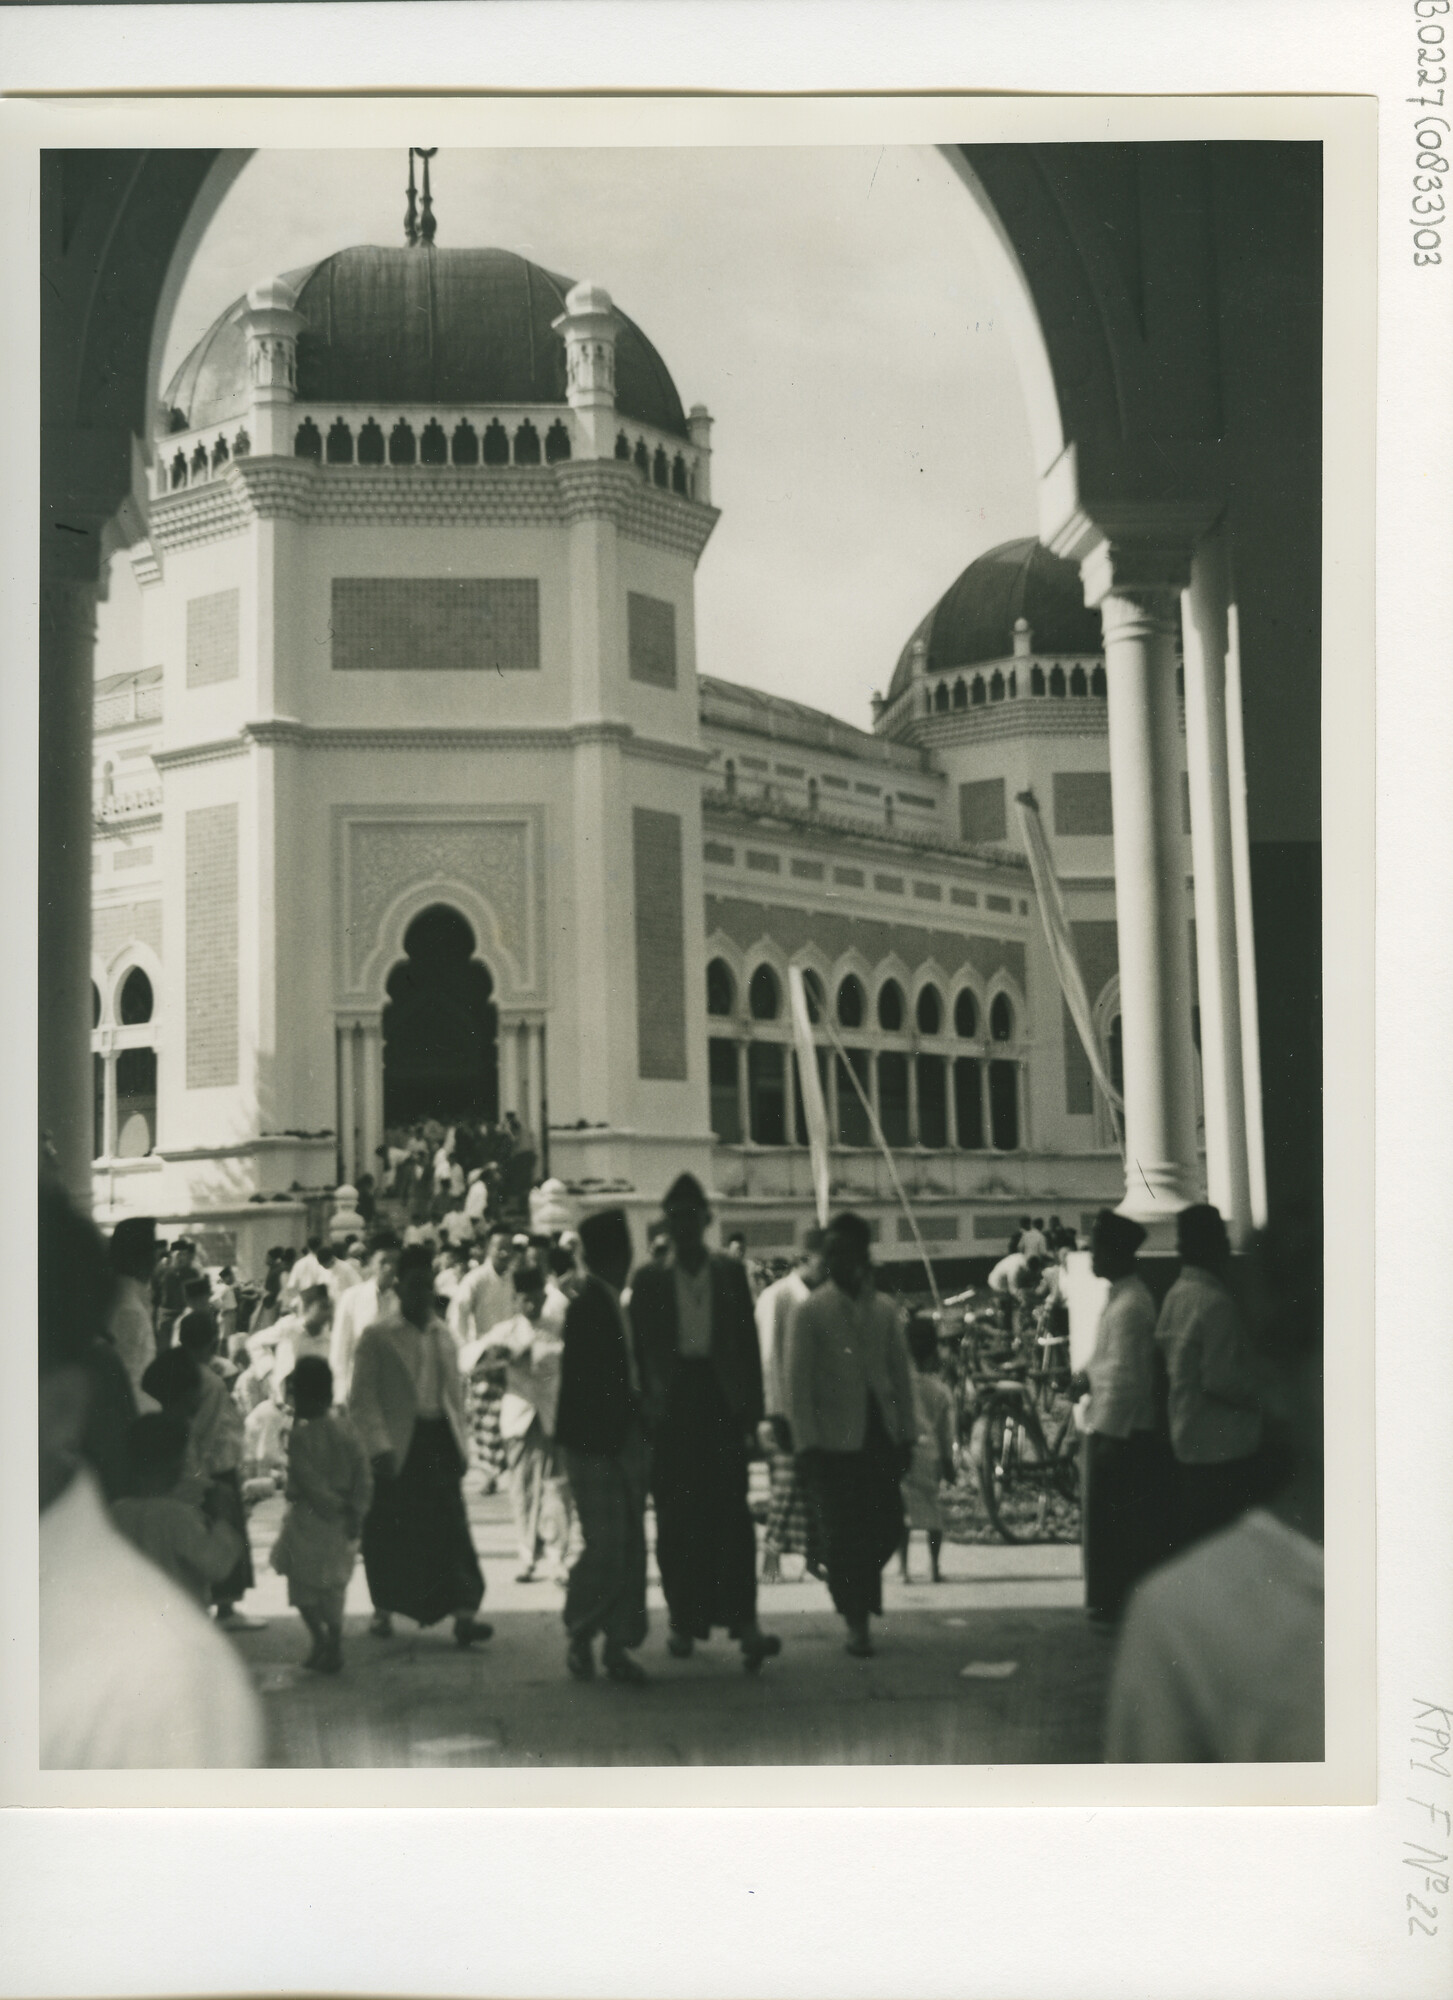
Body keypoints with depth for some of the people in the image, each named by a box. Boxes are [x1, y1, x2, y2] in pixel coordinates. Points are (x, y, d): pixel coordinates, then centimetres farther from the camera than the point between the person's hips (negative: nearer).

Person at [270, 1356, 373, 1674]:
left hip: (310, 1517, -6)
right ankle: (334, 1646, 18)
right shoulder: (345, 1428, 1)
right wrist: (355, 1510, -4)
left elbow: (309, 1482, -19)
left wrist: (333, 1505, -9)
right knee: (334, 1586, 16)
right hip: (340, 1520, 6)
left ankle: (321, 1642, -1)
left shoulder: (300, 1435, -15)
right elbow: (364, 1473, -3)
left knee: (304, 1587, 7)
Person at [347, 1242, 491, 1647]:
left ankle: (463, 1613, -9)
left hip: (439, 1441, 3)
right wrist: (379, 1447, -14)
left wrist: (462, 1442, 11)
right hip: (397, 1446, -3)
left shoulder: (443, 1334, 14)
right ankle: (383, 1610, 24)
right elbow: (362, 1400, -6)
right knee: (389, 1533, 5)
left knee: (451, 1529, -5)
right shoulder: (376, 1336, -2)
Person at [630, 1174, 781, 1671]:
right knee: (676, 1519, 3)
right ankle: (682, 1620, 13)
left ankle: (743, 1621, -14)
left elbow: (748, 1341, 8)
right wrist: (643, 1408, 0)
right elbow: (639, 1347, 7)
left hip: (721, 1403, -1)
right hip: (671, 1407, 1)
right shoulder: (650, 1278, 8)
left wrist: (752, 1408, 2)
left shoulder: (730, 1273, 9)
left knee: (729, 1513, -10)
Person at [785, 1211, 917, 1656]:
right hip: (835, 1439, -4)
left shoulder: (885, 1309, 9)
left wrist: (907, 1433, 8)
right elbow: (798, 1382, -5)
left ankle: (860, 1589, 29)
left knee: (889, 1525, 1)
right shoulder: (809, 1312, -3)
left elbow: (901, 1373, 13)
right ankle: (856, 1623, 12)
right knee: (844, 1532, -1)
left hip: (881, 1435, 4)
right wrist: (806, 1443, -10)